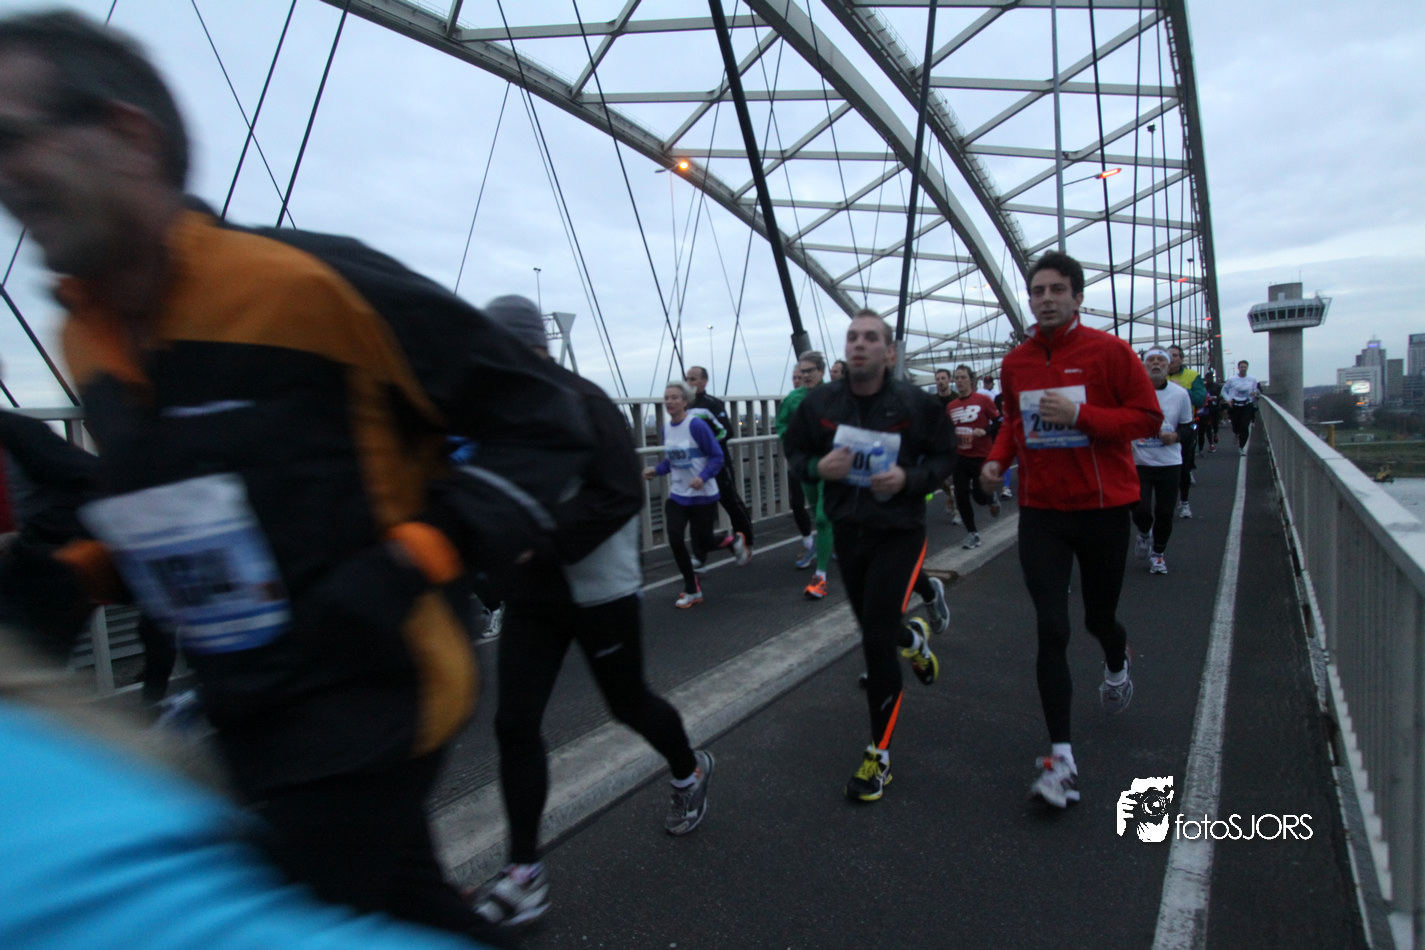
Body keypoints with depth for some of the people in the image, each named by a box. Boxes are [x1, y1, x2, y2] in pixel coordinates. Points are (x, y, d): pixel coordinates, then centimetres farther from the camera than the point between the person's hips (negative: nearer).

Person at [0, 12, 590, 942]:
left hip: (368, 706, -7)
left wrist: (411, 562, -23)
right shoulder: (86, 340, 4)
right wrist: (78, 573, 2)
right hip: (245, 720, 7)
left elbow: (545, 421, -15)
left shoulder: (311, 282, -20)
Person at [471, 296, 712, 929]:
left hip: (598, 591, -6)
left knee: (627, 703, 13)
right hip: (529, 595, 6)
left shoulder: (583, 404, -18)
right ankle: (524, 875, 17)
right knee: (515, 725, 2)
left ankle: (690, 771, 46)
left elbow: (621, 495, -24)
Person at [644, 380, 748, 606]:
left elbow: (717, 456, -14)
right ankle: (692, 591, 10)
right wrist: (656, 470, -4)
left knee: (702, 543, 3)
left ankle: (734, 541, 39)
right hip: (677, 495, 5)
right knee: (674, 539, -9)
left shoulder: (696, 425, -16)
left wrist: (703, 477, -29)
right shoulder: (666, 428, 2)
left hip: (703, 495, -5)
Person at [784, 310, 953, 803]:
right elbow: (795, 450, 5)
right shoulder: (820, 401, -6)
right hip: (847, 531, 4)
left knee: (876, 640, -12)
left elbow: (944, 457, -2)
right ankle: (913, 638, 60)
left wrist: (909, 478, -22)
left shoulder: (917, 403, -12)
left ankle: (879, 753, 6)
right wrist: (819, 467, -17)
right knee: (874, 628, 19)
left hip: (899, 532, -4)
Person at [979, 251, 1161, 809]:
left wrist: (1080, 414, -22)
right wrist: (998, 457, 0)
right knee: (1051, 629, -7)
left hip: (1103, 507, -2)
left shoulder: (1108, 351, -8)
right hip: (1041, 510, 2)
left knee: (1098, 617, 16)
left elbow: (1148, 417, -9)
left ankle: (1117, 663, 56)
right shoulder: (1015, 363, 4)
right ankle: (1062, 761, 0)